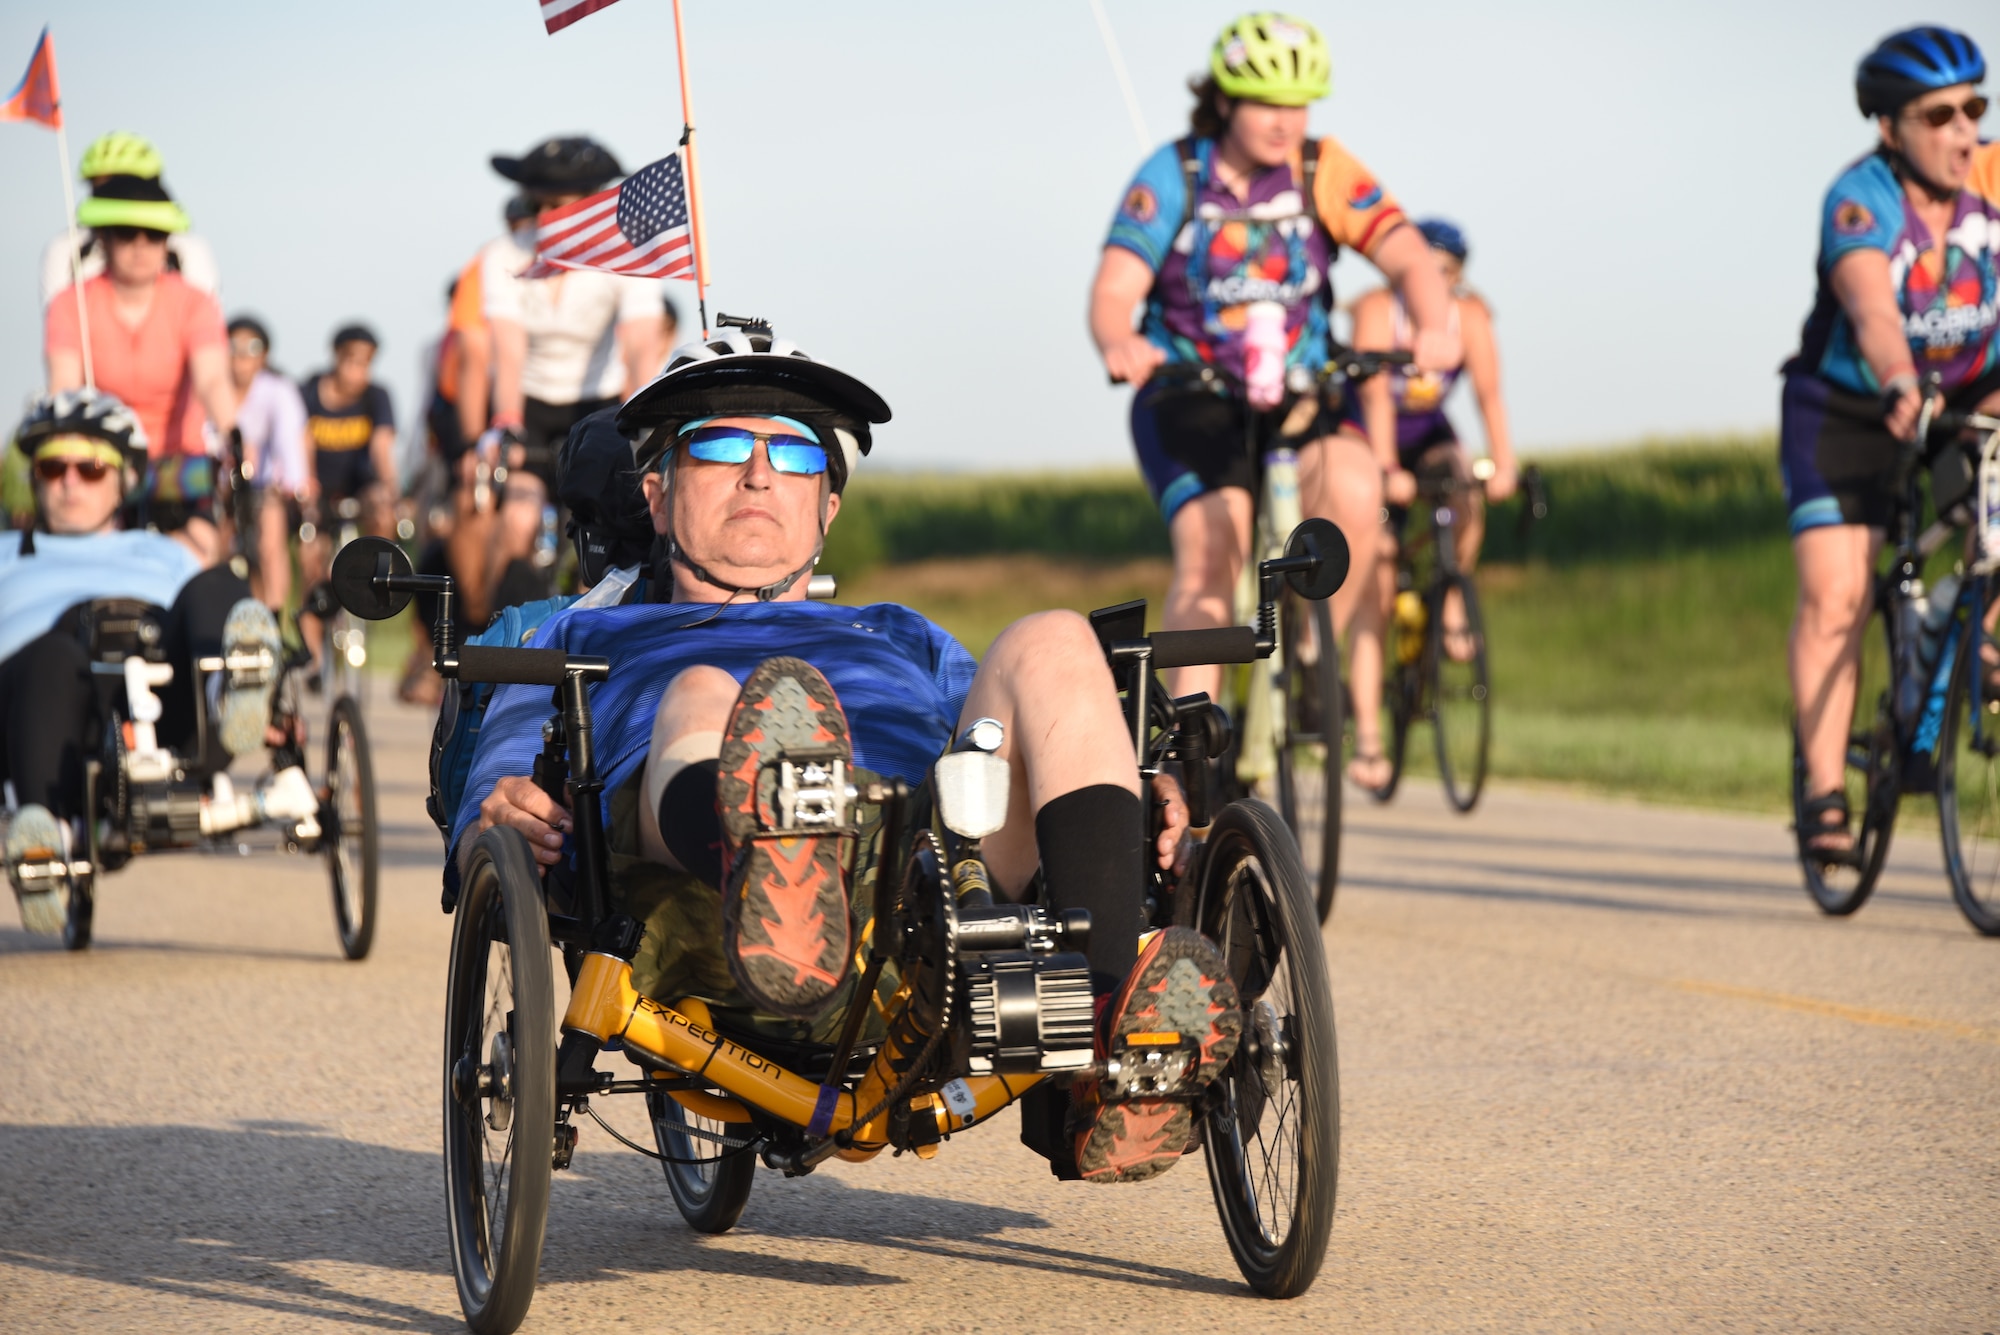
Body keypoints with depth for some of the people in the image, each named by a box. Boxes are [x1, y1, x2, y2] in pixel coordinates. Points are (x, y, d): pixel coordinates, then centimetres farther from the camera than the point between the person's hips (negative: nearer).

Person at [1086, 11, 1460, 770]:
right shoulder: (1171, 178, -8)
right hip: (1188, 395, -1)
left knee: (1354, 491, -28)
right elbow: (1115, 289, -19)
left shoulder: (1325, 173, -5)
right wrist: (1120, 346, -44)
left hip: (1297, 398, 1)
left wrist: (1433, 325, -41)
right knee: (1207, 558, -21)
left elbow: (1406, 256, -17)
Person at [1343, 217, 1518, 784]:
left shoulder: (1470, 316, -16)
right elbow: (1375, 395, -34)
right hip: (1368, 440, -3)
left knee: (1466, 509, -31)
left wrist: (1503, 464, -39)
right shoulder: (1377, 310, -24)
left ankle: (1450, 603, -2)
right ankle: (1366, 734, -12)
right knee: (1375, 583, -13)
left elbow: (1489, 393, -25)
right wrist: (1387, 471, -44)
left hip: (1429, 437, 3)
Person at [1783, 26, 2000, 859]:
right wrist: (1902, 389, -58)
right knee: (1834, 598, -13)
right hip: (1847, 413, -3)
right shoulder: (1859, 198, -23)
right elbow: (1871, 308, -39)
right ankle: (1824, 794, -10)